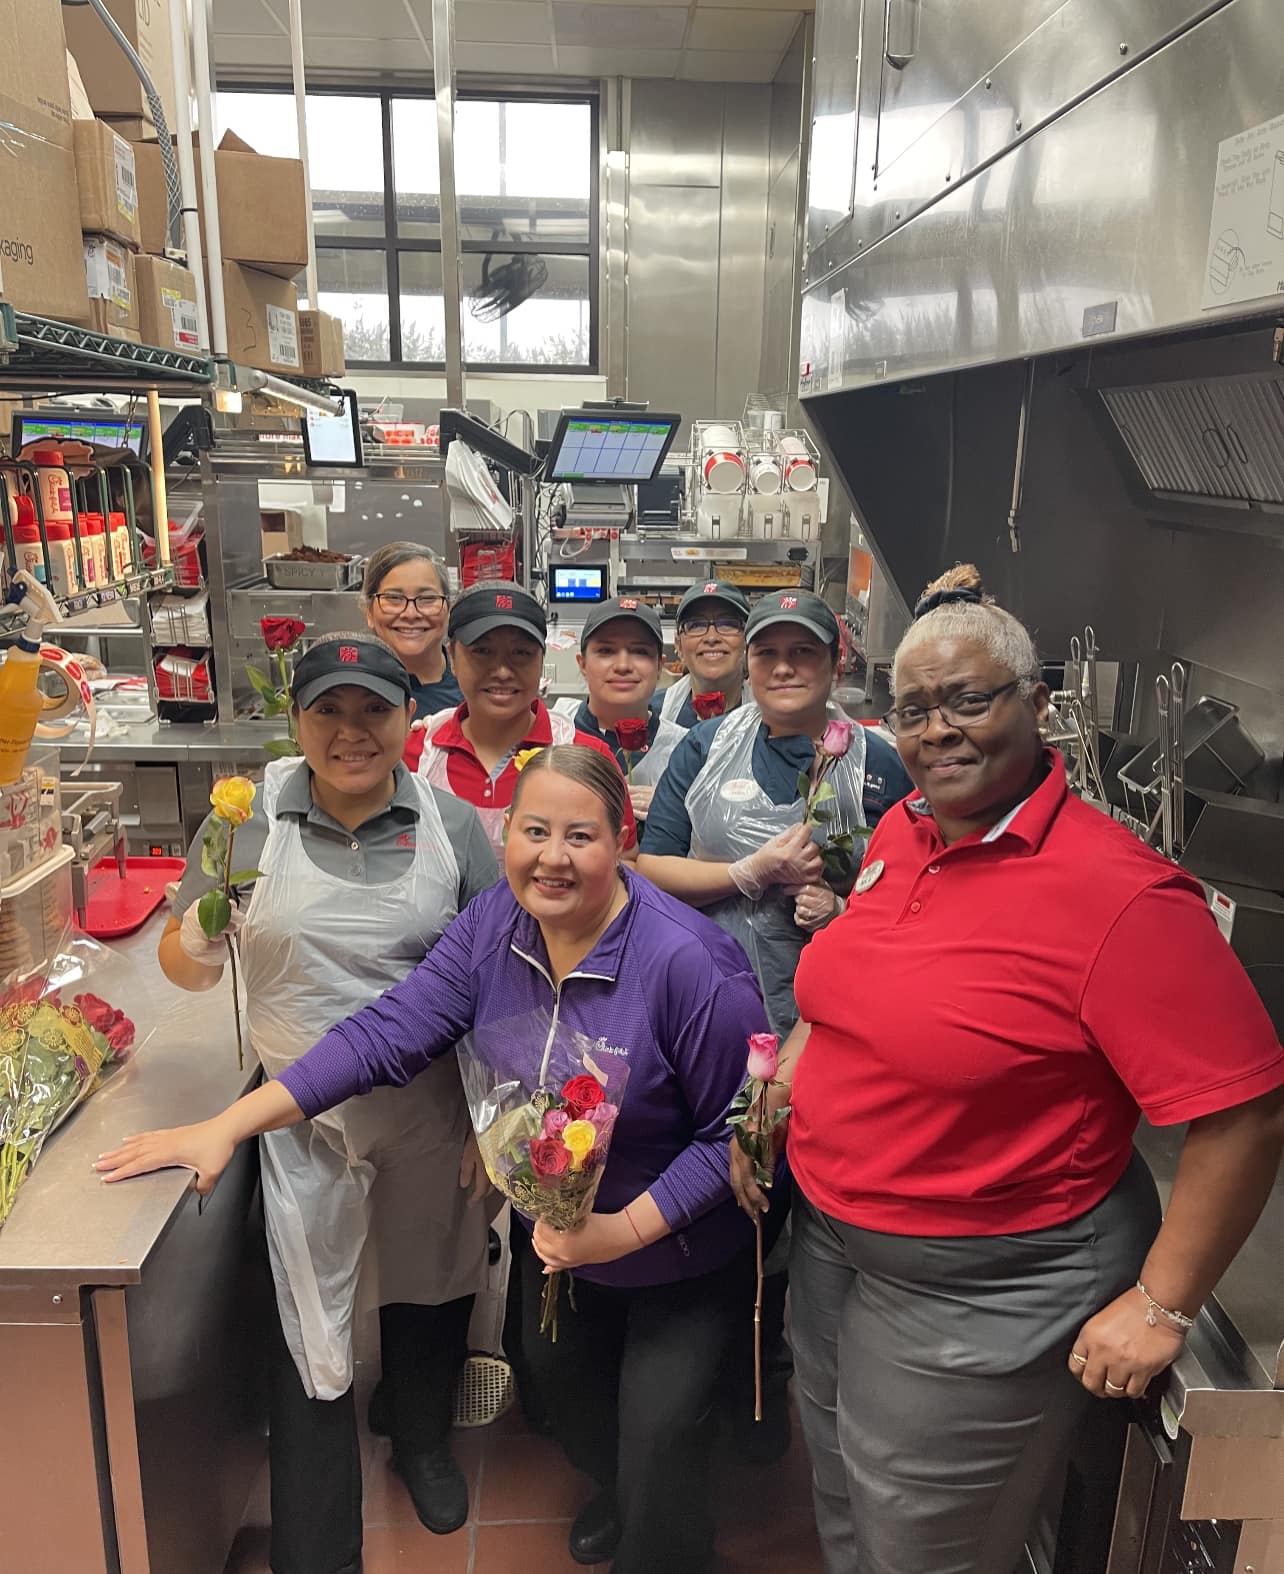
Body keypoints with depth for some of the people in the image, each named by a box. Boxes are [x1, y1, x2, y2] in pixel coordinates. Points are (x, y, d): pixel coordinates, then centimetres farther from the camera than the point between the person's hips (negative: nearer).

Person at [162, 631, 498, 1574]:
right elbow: (185, 968, -2)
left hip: (433, 1110, 1)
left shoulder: (450, 822, -6)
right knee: (311, 1330, 8)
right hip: (306, 1117, -1)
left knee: (431, 1292, 22)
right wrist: (201, 934, -26)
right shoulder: (249, 819, -8)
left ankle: (424, 1443, 54)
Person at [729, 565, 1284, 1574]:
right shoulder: (900, 833, -3)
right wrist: (776, 1096, 6)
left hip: (985, 1298, -7)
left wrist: (1159, 1308, -18)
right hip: (832, 1238, 7)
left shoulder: (1121, 893, -27)